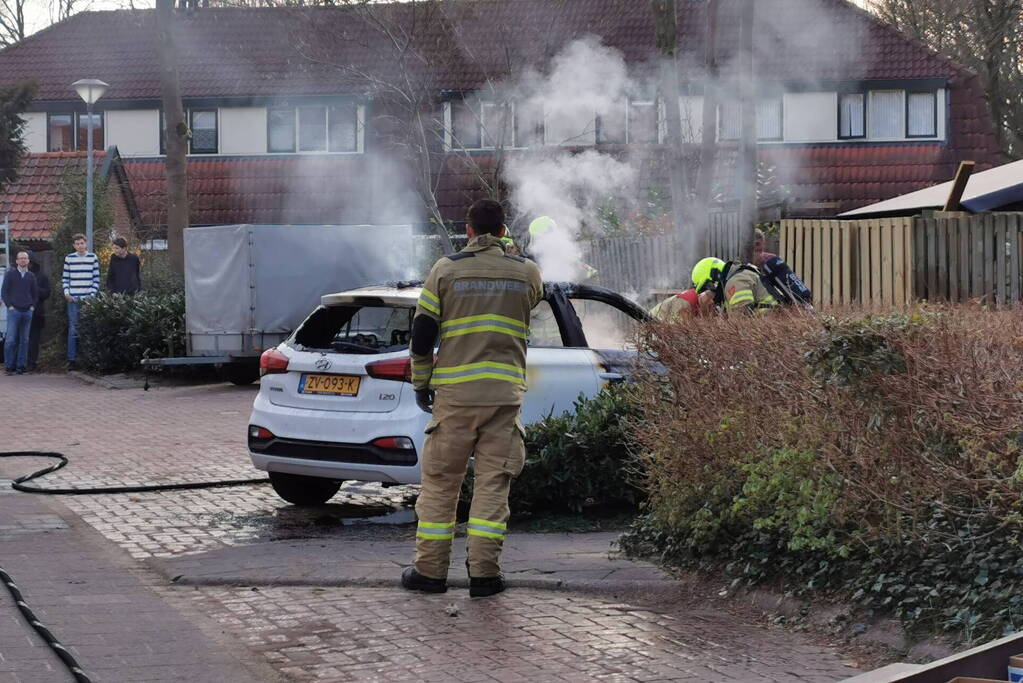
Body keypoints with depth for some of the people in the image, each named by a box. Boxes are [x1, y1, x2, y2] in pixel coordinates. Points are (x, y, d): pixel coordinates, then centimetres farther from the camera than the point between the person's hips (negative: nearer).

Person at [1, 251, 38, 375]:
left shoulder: (31, 276, 11)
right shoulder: (10, 273, 1)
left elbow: (34, 293, 18)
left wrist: (32, 306, 5)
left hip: (27, 311, 3)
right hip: (14, 310, -3)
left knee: (24, 340, 4)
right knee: (11, 339, -7)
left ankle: (21, 366, 9)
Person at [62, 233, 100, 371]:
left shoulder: (93, 258, 5)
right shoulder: (69, 258, 8)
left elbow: (96, 278, 6)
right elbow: (65, 278, 12)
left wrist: (92, 295, -4)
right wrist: (66, 293, -1)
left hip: (88, 298, 0)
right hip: (73, 299, 0)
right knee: (73, 329, -2)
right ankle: (72, 359, -1)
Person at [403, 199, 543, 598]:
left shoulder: (445, 270, 0)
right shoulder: (527, 272, 3)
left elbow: (422, 334, 0)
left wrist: (421, 384, 12)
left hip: (455, 391, -1)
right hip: (505, 391, 1)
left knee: (440, 481, 7)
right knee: (493, 483, 4)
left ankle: (430, 570, 9)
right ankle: (484, 572, 2)